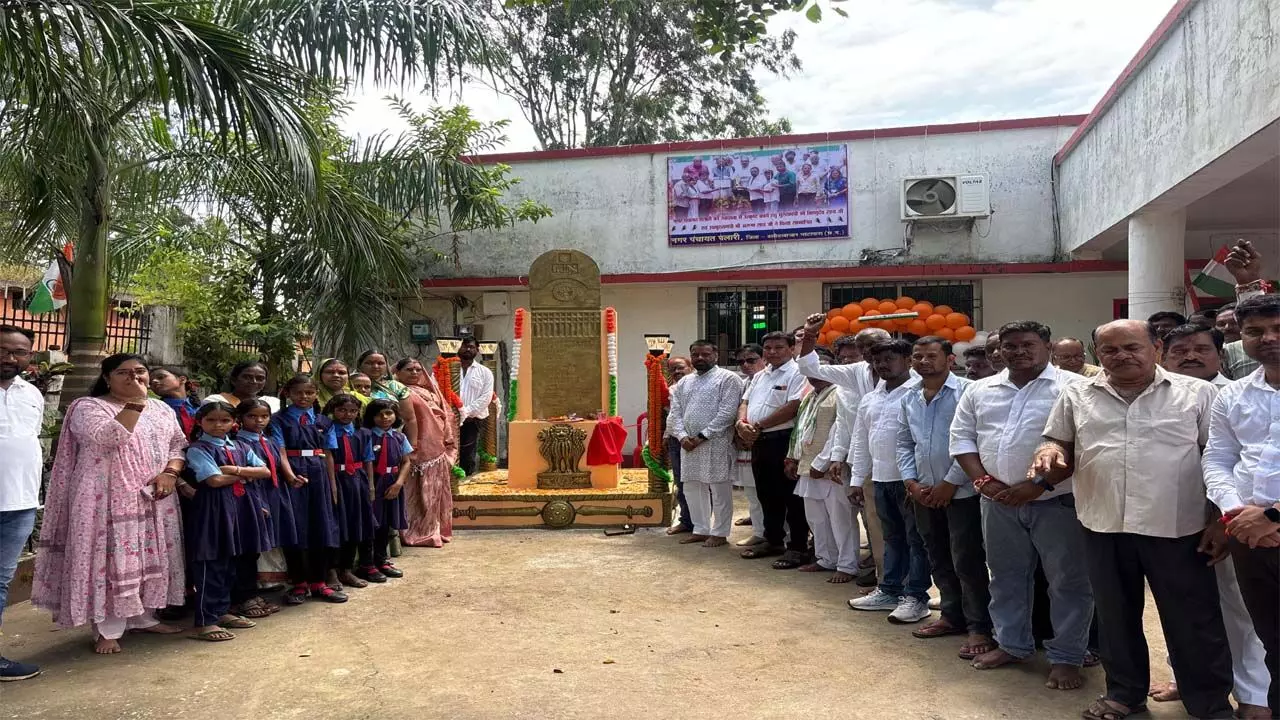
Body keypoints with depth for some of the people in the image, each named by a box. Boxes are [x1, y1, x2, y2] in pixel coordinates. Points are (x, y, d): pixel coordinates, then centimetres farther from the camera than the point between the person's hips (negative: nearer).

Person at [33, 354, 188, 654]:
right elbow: (108, 438, -22)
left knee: (150, 559, 10)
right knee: (110, 559, -5)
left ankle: (142, 617, 23)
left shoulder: (161, 409, 13)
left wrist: (170, 473, -6)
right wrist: (135, 403, -24)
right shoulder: (88, 407, -4)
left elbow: (179, 444, 12)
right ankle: (108, 629, 2)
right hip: (109, 500, -6)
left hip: (154, 500, 6)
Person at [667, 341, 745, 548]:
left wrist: (703, 436, -16)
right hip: (688, 443, 7)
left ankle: (720, 533, 10)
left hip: (716, 443, -6)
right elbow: (675, 413, 10)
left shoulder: (728, 379, -5)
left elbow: (727, 413, -14)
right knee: (692, 488, 12)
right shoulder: (684, 382, 16)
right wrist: (682, 436, -8)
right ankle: (701, 529, 23)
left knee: (720, 489, 0)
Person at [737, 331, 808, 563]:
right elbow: (745, 402, 18)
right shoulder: (759, 376, 18)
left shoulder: (797, 374, -9)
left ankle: (798, 547, 7)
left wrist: (758, 426, -14)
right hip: (758, 442, 8)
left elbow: (793, 407, -19)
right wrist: (742, 423, -6)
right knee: (767, 495, 17)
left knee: (791, 497, -1)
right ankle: (773, 540, 29)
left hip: (783, 441, -8)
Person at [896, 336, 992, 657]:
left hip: (961, 492, -7)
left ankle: (979, 627, 8)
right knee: (939, 559, 15)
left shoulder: (966, 392, -11)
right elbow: (904, 444, 15)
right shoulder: (909, 400, 11)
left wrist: (950, 483, -14)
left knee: (967, 561, -3)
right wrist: (911, 482, 2)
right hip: (924, 492, 7)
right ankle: (952, 615, 29)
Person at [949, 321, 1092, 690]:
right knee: (1006, 576, 15)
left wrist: (1037, 485, -18)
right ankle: (1011, 644, 30)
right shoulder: (979, 390, 8)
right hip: (998, 502, 4)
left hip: (1057, 501, -4)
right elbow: (962, 437, 10)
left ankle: (1066, 657, 18)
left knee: (1068, 581, 5)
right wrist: (982, 480, -5)